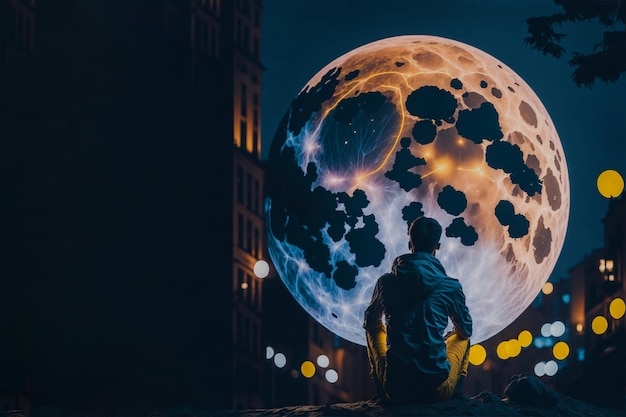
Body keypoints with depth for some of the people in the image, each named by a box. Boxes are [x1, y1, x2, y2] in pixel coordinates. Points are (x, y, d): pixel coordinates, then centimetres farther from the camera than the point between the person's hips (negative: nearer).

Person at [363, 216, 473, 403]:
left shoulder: (386, 282, 0)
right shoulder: (451, 286, -4)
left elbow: (370, 323, 19)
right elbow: (465, 331, 14)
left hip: (395, 390, 1)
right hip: (438, 391, -1)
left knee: (374, 329, 30)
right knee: (461, 336, 30)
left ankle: (381, 392, 30)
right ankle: (455, 392, 26)